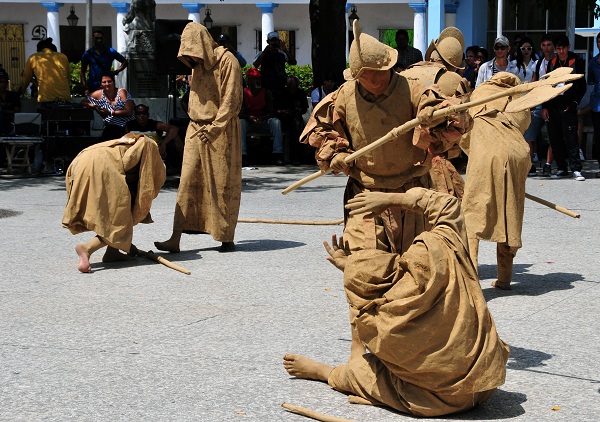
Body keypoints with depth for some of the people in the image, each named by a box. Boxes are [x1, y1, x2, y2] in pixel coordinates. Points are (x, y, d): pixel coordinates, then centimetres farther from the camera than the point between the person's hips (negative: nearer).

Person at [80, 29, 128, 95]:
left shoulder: (110, 52, 5)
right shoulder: (88, 54, 6)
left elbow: (125, 62, 13)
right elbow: (82, 73, 9)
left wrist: (116, 72, -2)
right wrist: (86, 88, -2)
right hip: (92, 89, 0)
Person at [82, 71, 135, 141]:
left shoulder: (122, 92, -3)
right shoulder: (99, 94, 6)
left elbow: (129, 112, -11)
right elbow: (83, 102, 16)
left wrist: (110, 112, -16)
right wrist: (92, 106, -7)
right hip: (111, 128, 2)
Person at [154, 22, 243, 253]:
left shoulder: (227, 61, -11)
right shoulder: (197, 65, 13)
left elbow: (229, 101, -14)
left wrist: (213, 129, -15)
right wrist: (198, 127, 10)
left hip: (221, 131, -6)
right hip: (197, 130, 6)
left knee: (222, 185, -1)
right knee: (188, 183, -1)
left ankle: (227, 238, 9)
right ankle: (175, 239, -4)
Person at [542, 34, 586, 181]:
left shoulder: (576, 62, 0)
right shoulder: (552, 63, 12)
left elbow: (582, 87, 4)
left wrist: (574, 103, -5)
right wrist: (544, 107, 9)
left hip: (568, 108, -4)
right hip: (553, 107, 4)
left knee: (571, 138, -9)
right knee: (555, 139, 5)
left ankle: (576, 169, -8)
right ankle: (561, 168, 13)